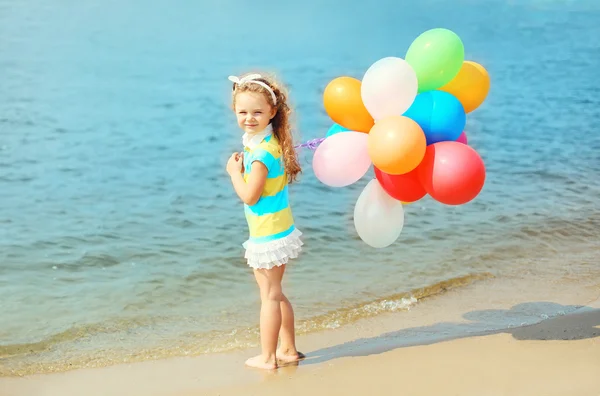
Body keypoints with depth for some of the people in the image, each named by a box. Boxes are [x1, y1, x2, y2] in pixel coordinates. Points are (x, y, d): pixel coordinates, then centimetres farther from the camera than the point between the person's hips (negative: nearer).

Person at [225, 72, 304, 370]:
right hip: (280, 231, 10)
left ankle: (267, 357, 12)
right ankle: (288, 350, 28)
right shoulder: (262, 141, 7)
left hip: (267, 235, -10)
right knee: (275, 293, 19)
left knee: (269, 295, 1)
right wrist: (242, 166, -2)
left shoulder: (262, 152, -23)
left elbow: (249, 195, -22)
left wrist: (234, 172, -9)